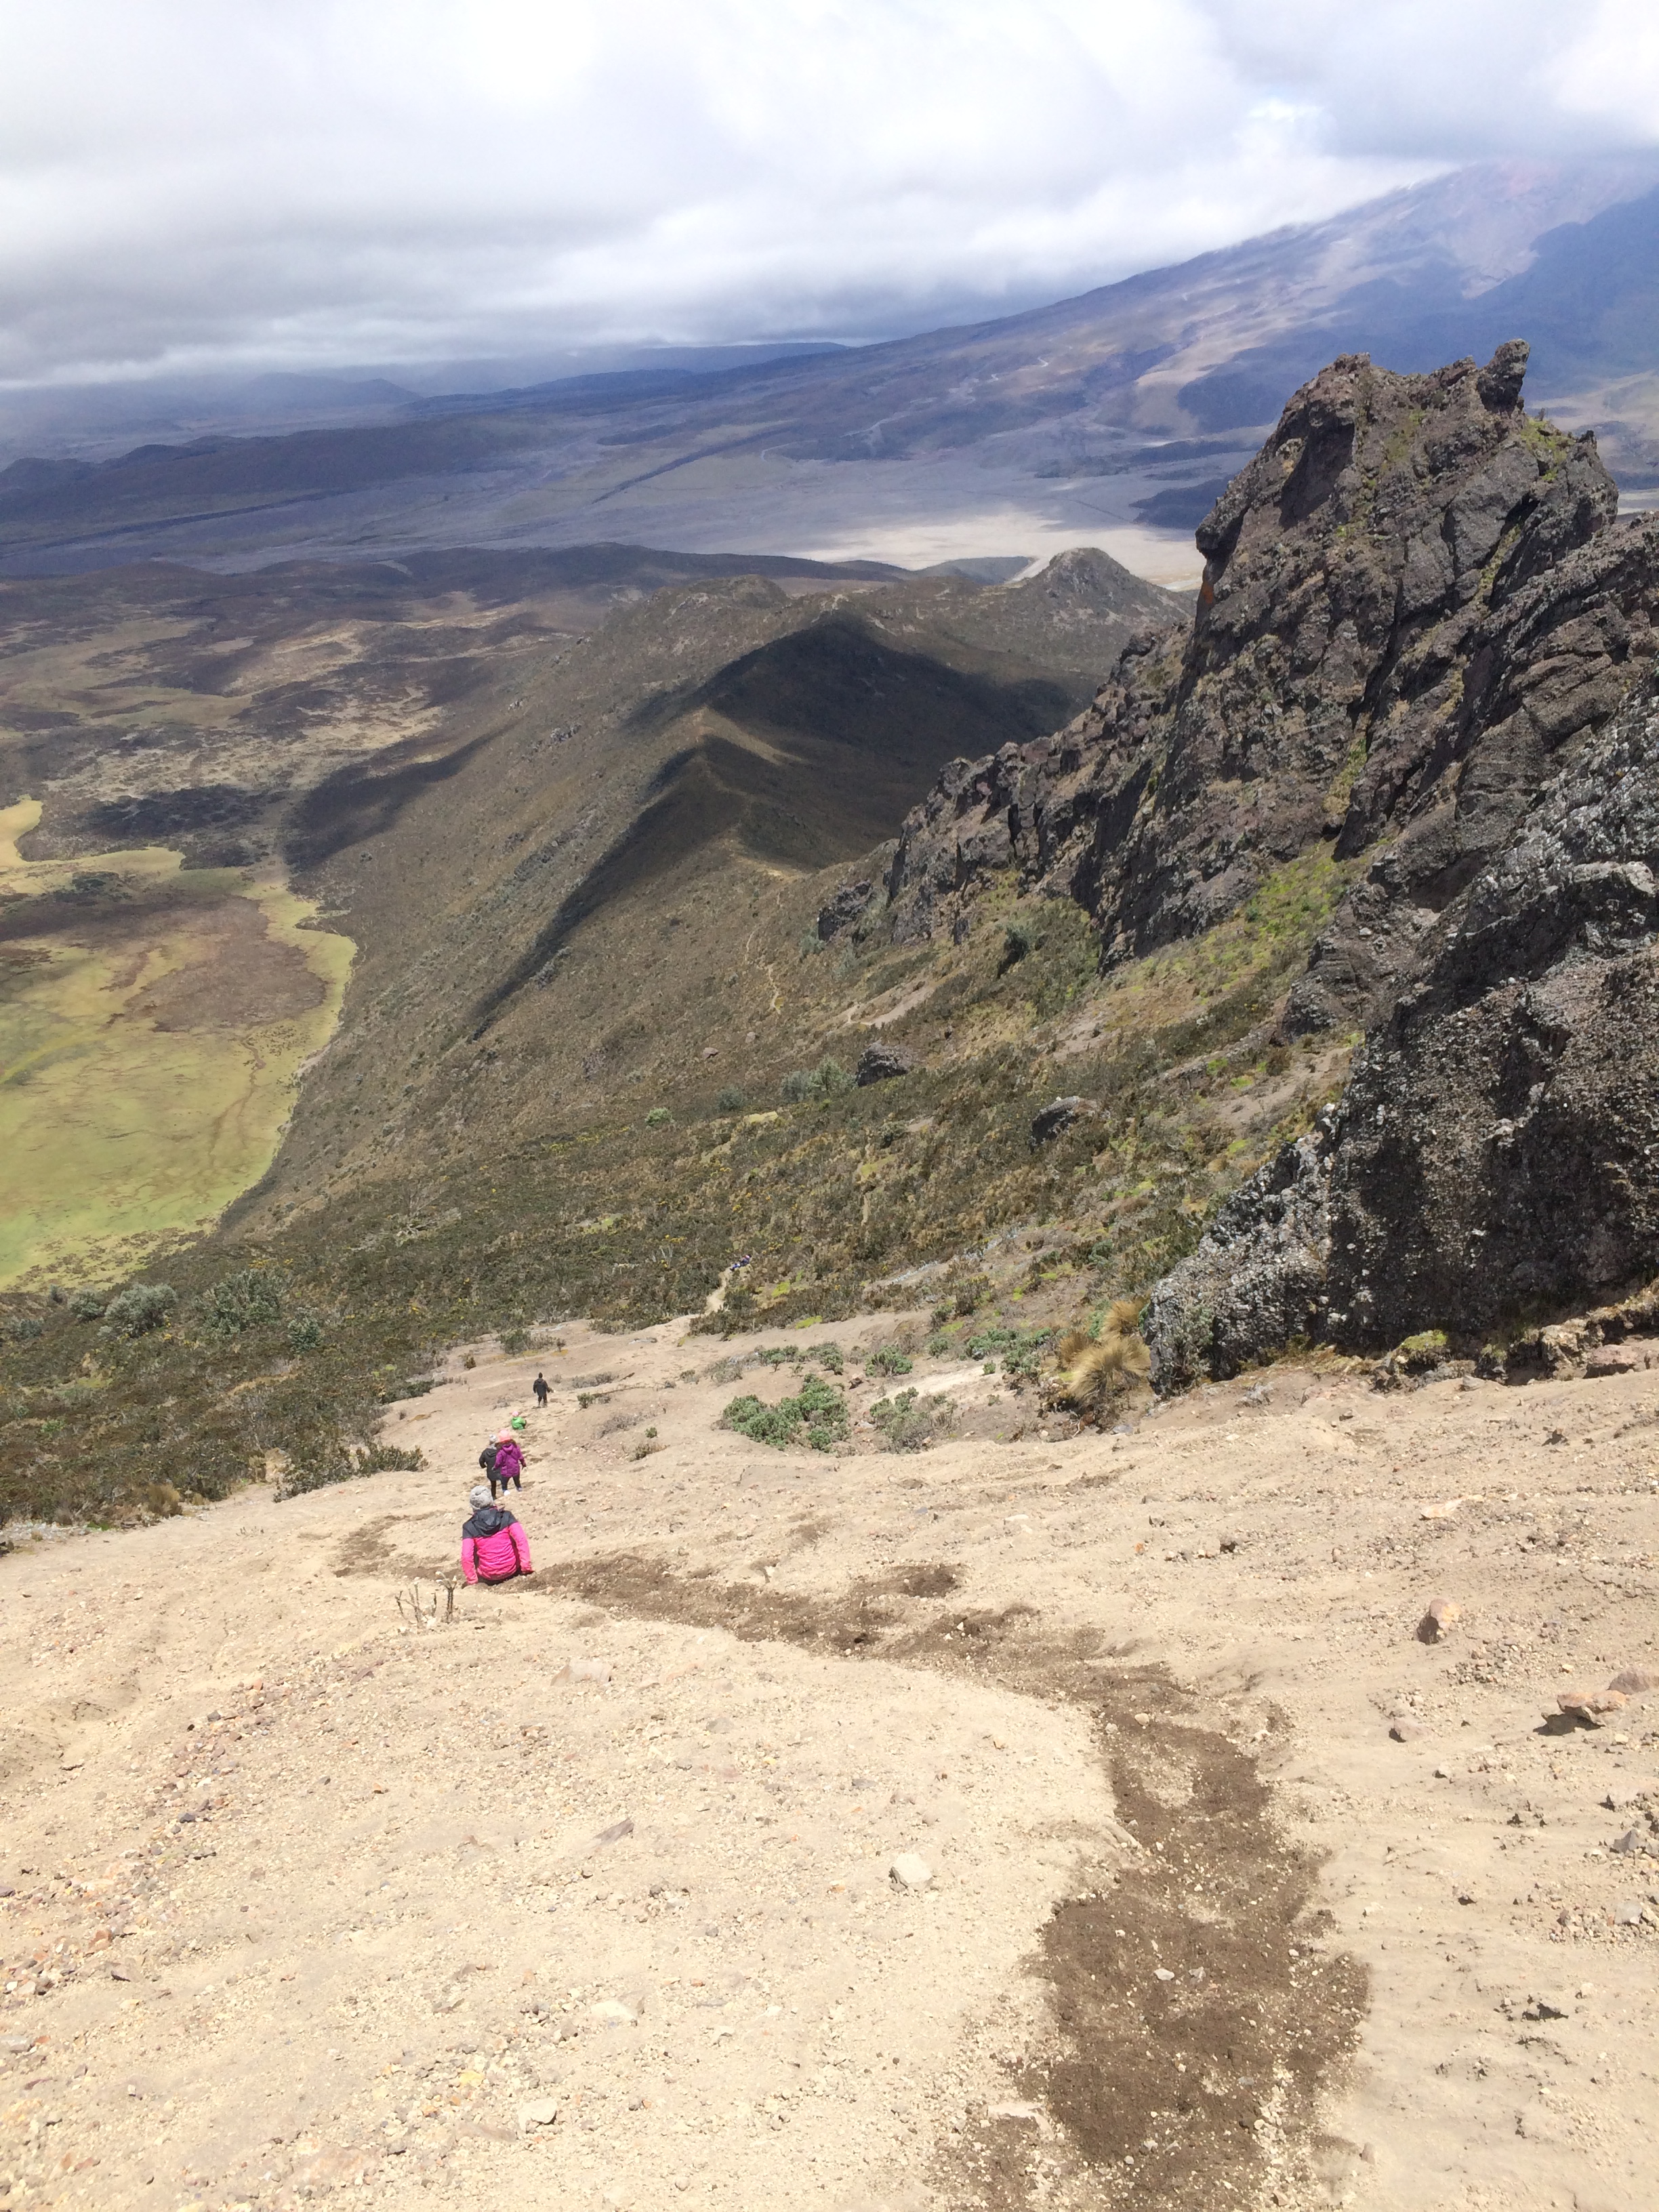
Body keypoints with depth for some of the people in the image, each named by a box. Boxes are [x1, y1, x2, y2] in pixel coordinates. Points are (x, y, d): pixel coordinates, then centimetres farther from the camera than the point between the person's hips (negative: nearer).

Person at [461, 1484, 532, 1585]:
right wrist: (526, 1566, -9)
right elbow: (522, 1540, -15)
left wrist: (472, 1579, -3)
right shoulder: (506, 1516, -7)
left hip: (488, 1575, 0)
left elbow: (466, 1557, -15)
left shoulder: (469, 1527, -9)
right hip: (511, 1569, 0)